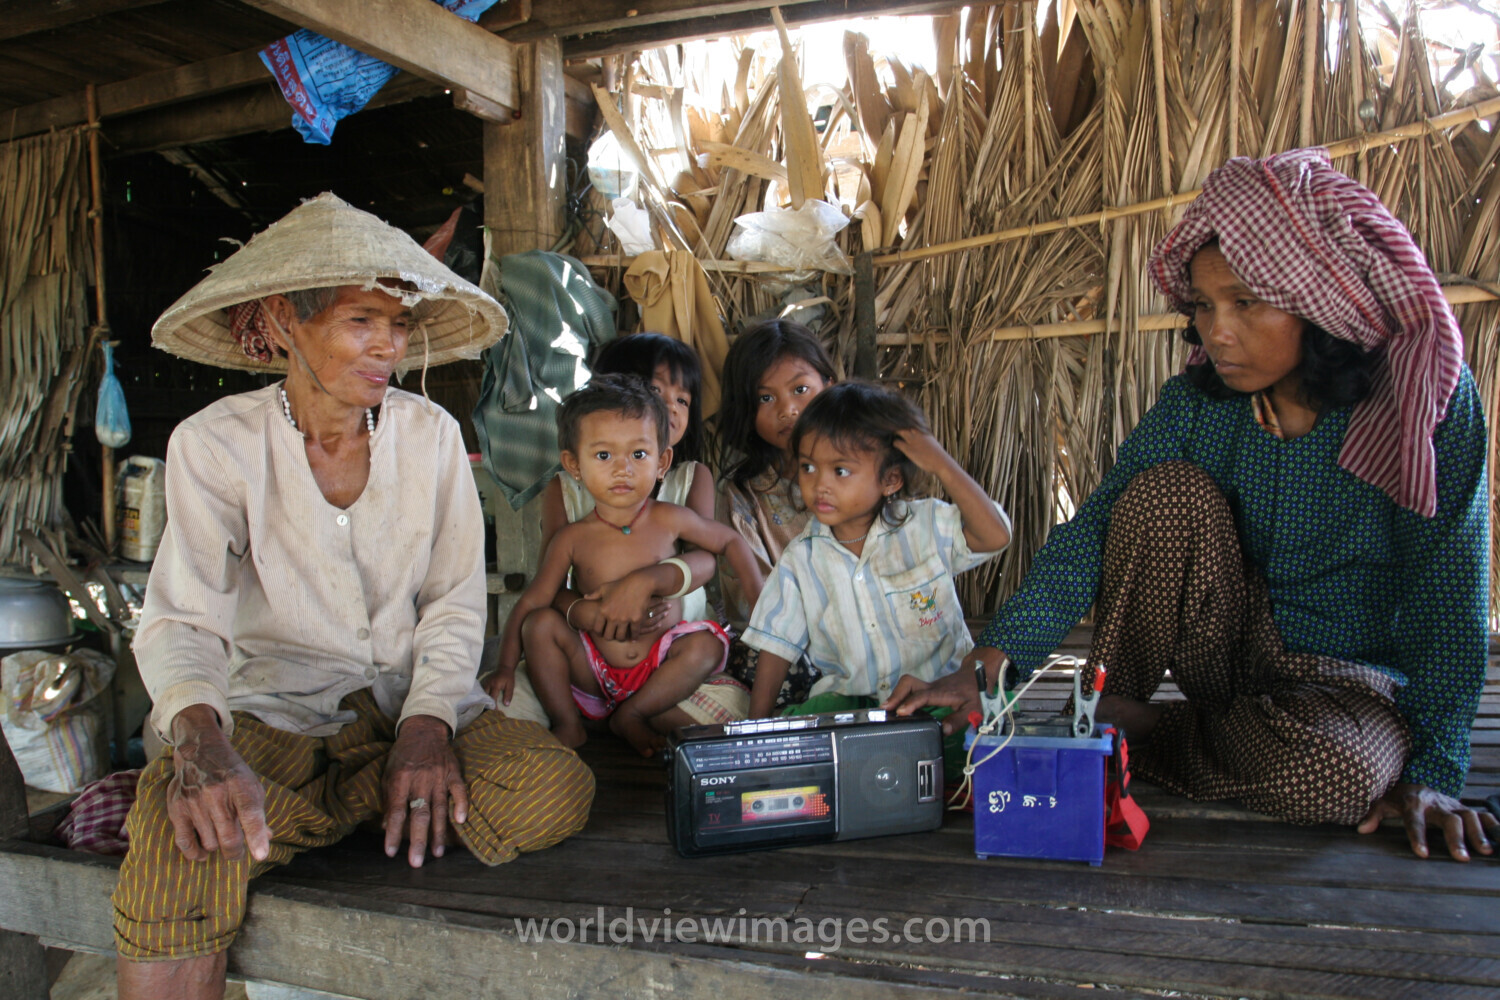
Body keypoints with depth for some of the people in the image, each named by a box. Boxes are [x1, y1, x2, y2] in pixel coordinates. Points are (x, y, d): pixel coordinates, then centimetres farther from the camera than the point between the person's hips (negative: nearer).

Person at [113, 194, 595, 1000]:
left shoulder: (430, 433, 1)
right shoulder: (215, 444, -5)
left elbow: (455, 602, 0)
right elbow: (182, 619, -14)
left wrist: (429, 724, -18)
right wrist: (200, 737, -36)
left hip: (413, 701, 4)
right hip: (276, 713, -4)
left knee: (555, 791, -27)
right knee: (182, 845, -38)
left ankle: (309, 811, -12)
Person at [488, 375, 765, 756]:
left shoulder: (669, 520, -8)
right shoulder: (573, 538, -8)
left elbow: (730, 541, 8)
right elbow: (531, 602, -4)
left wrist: (758, 594, 0)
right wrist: (507, 665, -10)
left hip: (660, 666, 0)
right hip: (596, 670, 0)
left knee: (706, 645, -24)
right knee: (541, 624, -17)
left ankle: (632, 714, -12)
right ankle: (567, 724, -7)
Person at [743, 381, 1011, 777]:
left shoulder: (926, 527, -3)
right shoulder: (801, 558, 2)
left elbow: (995, 535, -19)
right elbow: (778, 644, 5)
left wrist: (942, 465, -19)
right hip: (848, 697, 1)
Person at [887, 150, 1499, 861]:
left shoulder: (1428, 400, -16)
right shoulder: (1197, 405, -10)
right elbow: (1092, 531, -19)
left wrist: (1432, 767, -19)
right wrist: (989, 663, -31)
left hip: (1354, 676, -1)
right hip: (1232, 655, 2)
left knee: (1332, 771, -37)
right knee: (1169, 488, -25)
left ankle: (1138, 729, -9)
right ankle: (1097, 716, -12)